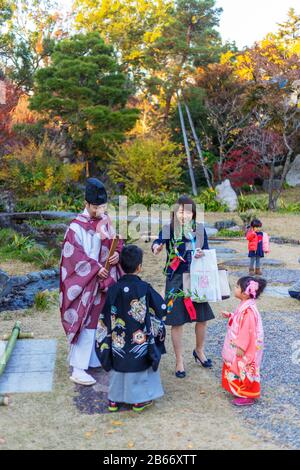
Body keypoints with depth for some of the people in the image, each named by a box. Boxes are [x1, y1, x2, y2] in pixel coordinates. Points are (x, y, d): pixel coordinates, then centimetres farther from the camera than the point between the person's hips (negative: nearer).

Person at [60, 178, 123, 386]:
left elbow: (117, 242, 12)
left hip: (104, 279, 7)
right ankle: (77, 369, 1)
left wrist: (117, 254, -9)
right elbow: (74, 255, -17)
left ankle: (92, 358, 27)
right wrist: (96, 268, -21)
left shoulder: (107, 221, 6)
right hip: (85, 281, -6)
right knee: (85, 322, -5)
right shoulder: (77, 226, -15)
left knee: (94, 320, 14)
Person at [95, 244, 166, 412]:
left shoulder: (114, 289, -10)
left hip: (118, 342, 3)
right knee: (140, 366, 14)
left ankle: (114, 399, 27)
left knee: (118, 366, 17)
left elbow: (106, 317, -3)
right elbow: (162, 309, -6)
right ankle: (139, 399, 24)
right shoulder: (145, 289, -17)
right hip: (140, 342, -2)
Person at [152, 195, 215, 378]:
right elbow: (157, 243, -25)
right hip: (176, 280, -3)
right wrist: (156, 247, -49)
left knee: (202, 318, 11)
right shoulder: (168, 229, -8)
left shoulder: (200, 229, 1)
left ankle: (199, 351, 38)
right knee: (177, 320, 2)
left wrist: (202, 254, -17)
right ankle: (180, 361, 20)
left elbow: (207, 252, 6)